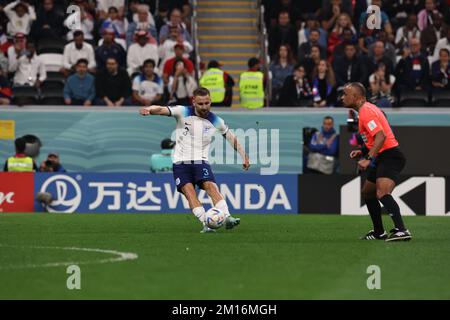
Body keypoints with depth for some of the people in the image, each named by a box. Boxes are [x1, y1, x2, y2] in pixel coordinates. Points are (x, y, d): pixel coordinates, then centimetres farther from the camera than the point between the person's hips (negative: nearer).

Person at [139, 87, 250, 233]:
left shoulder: (215, 121, 3)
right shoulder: (183, 112, -4)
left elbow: (232, 138, 17)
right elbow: (162, 110, -19)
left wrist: (244, 156, 13)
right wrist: (149, 109, -40)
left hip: (201, 162, 1)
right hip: (181, 162, -1)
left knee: (211, 187, -23)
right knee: (189, 192, -20)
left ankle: (227, 218, -33)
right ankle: (206, 223, -27)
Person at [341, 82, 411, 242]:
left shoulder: (366, 112, -14)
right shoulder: (368, 108, 18)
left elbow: (381, 136, -26)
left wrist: (369, 159, -29)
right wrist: (363, 152, 19)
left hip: (390, 156, -11)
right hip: (382, 157, 11)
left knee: (382, 194, -28)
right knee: (367, 193, 22)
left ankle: (401, 230, -39)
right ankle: (379, 232, 30)